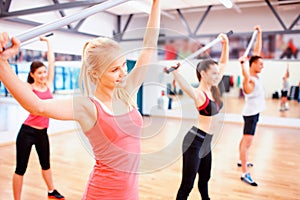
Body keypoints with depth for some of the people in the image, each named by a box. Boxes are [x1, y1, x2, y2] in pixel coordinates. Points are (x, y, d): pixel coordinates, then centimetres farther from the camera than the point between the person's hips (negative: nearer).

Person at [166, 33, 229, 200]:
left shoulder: (214, 89, 4)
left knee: (204, 178, 28)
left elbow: (223, 63, 16)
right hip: (195, 141, -9)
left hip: (206, 141, 9)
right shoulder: (198, 94, -19)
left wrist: (225, 43, 15)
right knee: (187, 185, -1)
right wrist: (175, 72, -61)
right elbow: (185, 86, -43)